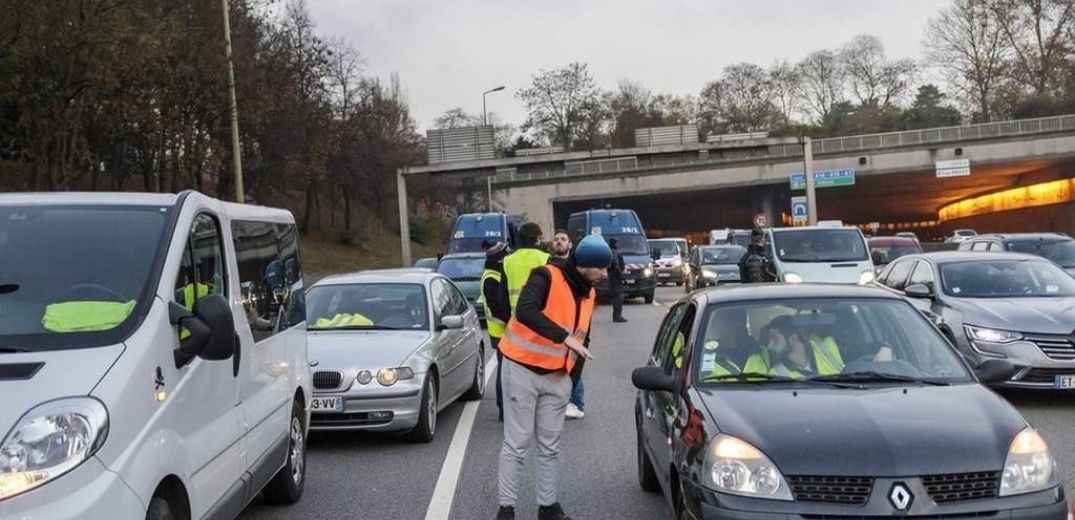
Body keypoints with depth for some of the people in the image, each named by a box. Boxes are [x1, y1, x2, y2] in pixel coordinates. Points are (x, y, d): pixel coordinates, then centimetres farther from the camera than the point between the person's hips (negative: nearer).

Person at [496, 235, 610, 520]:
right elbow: (525, 311, -35)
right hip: (523, 369, -6)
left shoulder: (587, 293, 7)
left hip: (557, 376, 7)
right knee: (517, 443, 0)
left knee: (550, 446, 11)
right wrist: (564, 337, -41)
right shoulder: (547, 277, -17)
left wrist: (573, 377, 12)